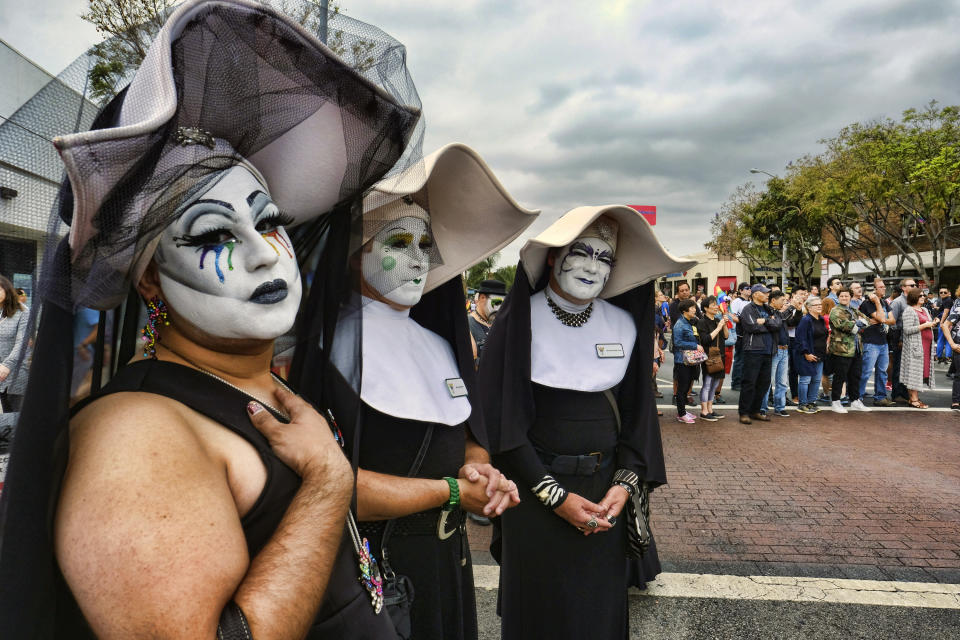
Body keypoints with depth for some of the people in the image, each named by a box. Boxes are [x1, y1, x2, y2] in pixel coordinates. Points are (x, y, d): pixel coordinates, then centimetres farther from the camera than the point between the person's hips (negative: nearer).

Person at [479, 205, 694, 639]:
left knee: (602, 605, 15)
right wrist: (555, 496, -13)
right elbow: (500, 418, -11)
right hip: (535, 490, -3)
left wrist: (626, 484, -5)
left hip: (605, 492, 3)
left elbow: (637, 410, 7)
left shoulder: (625, 324, 2)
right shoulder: (520, 321, -10)